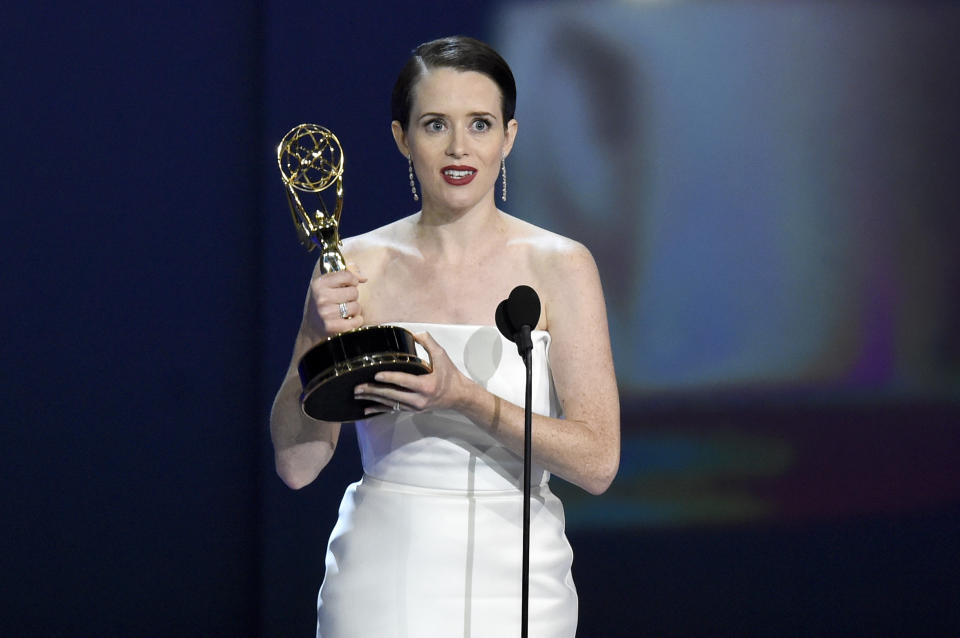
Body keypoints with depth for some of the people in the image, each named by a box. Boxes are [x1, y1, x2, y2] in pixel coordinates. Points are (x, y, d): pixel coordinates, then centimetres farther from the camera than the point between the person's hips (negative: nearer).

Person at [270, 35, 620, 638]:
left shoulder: (560, 265, -3)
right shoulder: (356, 265, 1)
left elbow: (598, 461, -11)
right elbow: (296, 464, 0)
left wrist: (463, 396, -22)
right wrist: (318, 341, -15)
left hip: (514, 587, -1)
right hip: (381, 587, 1)